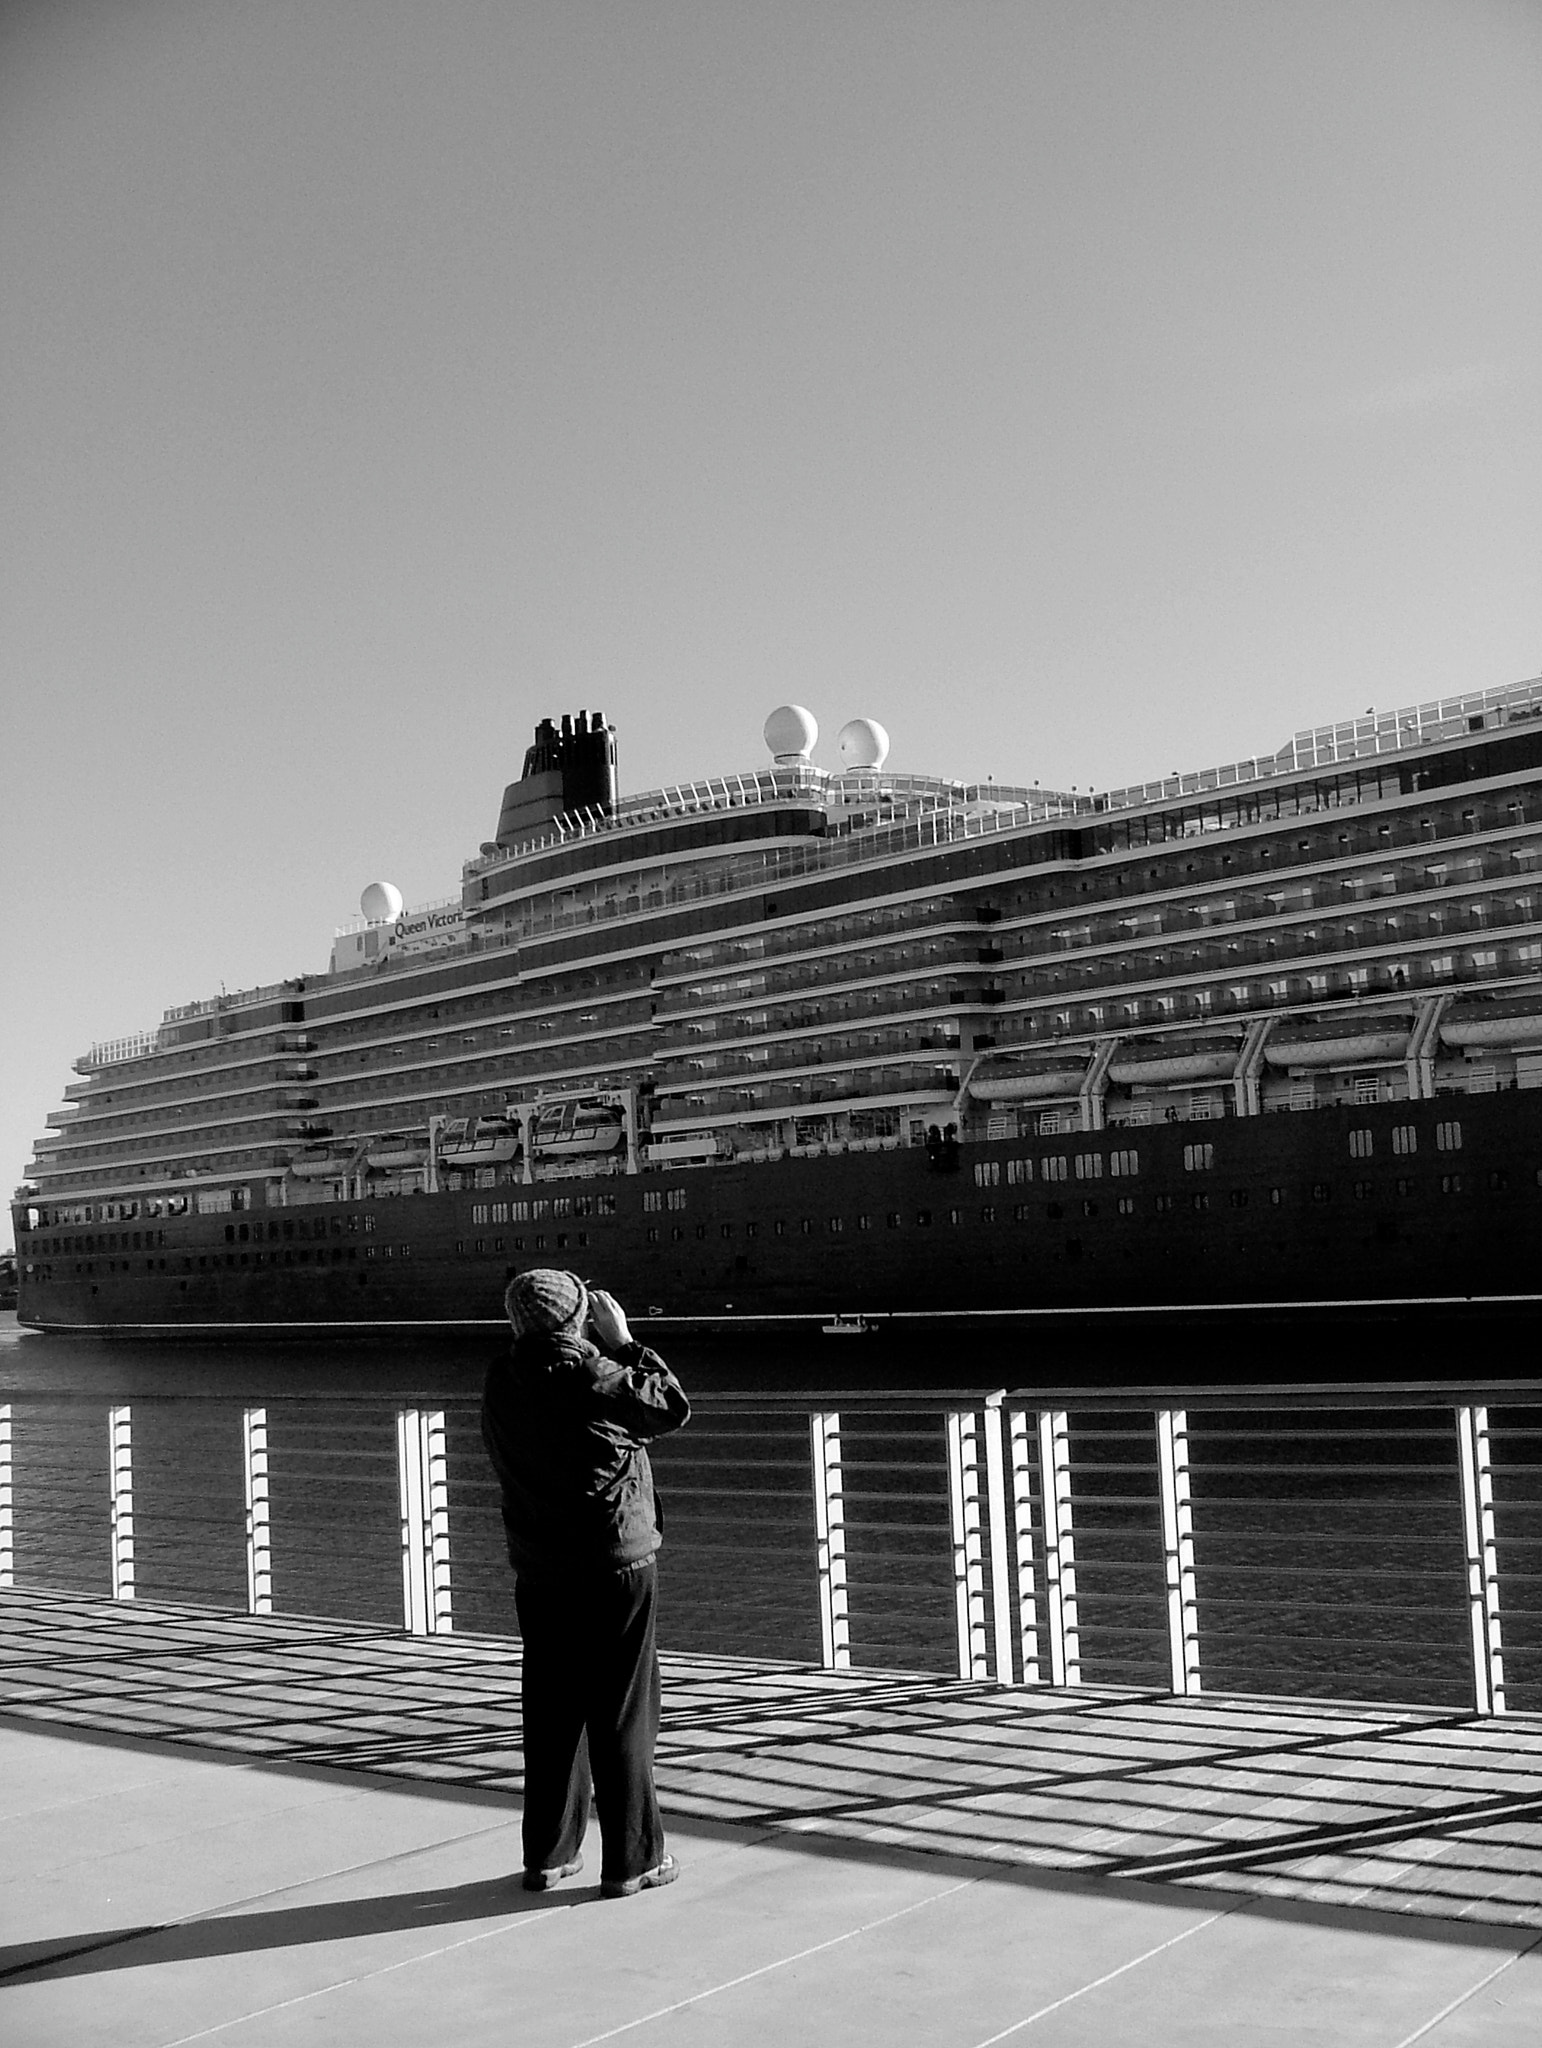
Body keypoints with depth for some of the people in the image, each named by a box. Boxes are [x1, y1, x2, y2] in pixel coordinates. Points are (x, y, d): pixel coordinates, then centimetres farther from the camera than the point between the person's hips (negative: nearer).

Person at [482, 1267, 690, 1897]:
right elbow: (672, 1407, -11)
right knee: (622, 1714, 3)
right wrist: (623, 1342, -4)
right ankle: (630, 1859, 8)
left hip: (537, 1569, 6)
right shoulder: (587, 1372, -16)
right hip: (615, 1562, -6)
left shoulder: (501, 1382, 2)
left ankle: (547, 1855, 20)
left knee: (550, 1712, 13)